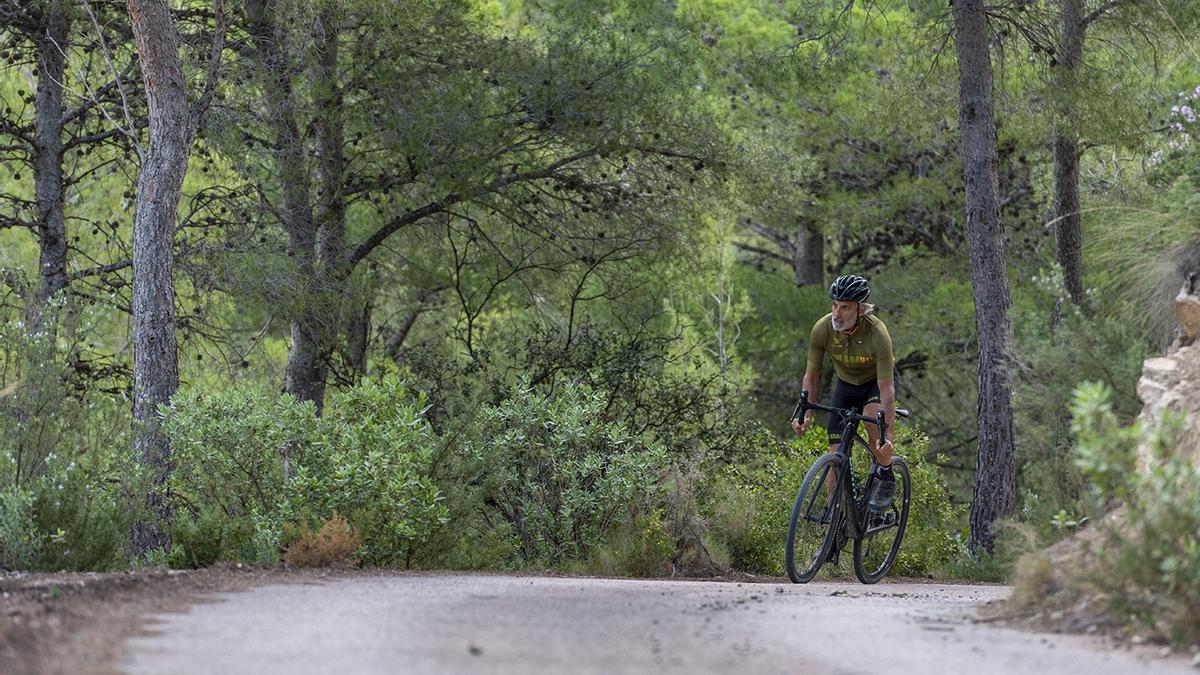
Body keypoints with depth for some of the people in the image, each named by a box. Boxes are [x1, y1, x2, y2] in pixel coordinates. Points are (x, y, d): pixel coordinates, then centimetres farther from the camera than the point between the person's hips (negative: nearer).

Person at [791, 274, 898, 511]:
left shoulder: (877, 333, -36)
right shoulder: (822, 329, -26)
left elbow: (886, 389, -35)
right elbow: (812, 376, -13)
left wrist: (888, 436, -41)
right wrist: (806, 414, -25)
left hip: (877, 381, -3)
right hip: (846, 383, 3)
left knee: (873, 417, -34)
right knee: (837, 452, -7)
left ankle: (886, 479, -13)